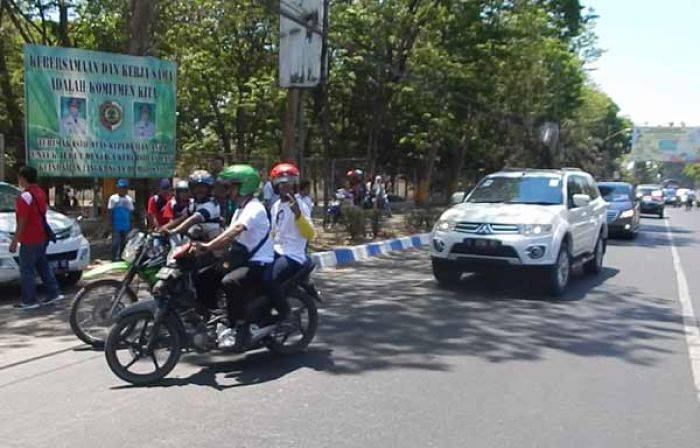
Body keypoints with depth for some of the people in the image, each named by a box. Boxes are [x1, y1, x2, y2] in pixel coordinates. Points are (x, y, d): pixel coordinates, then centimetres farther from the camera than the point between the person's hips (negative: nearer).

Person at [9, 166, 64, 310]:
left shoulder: (25, 196, -18)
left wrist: (14, 241, -16)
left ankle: (29, 301, 2)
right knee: (43, 266, 16)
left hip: (29, 240, -9)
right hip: (42, 238, 9)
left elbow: (22, 222, -20)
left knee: (26, 270, -1)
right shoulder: (40, 193, 11)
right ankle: (54, 293, 17)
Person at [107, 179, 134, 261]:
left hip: (126, 227, 3)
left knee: (124, 245, 9)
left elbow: (131, 213, 10)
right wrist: (111, 224, -6)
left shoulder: (129, 199, 6)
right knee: (115, 244, -10)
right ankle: (115, 260, -5)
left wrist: (130, 226, 8)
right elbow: (110, 212, 0)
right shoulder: (113, 198, -2)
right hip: (116, 226, -3)